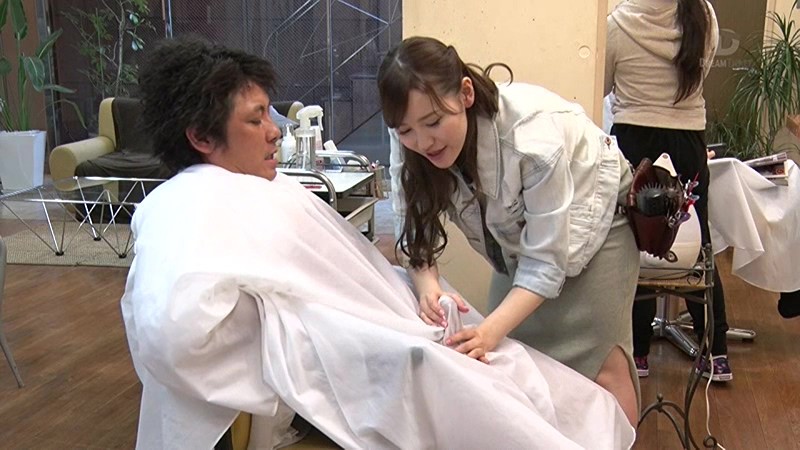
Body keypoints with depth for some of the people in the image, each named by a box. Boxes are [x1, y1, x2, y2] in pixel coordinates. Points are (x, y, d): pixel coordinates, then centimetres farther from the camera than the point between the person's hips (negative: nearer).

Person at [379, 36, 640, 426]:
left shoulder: (532, 134, -38)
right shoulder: (409, 142, -23)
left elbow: (545, 261, -34)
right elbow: (415, 231, -17)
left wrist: (492, 329, -47)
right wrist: (428, 287, -39)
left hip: (591, 217, -5)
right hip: (518, 228, 5)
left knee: (593, 363, -11)